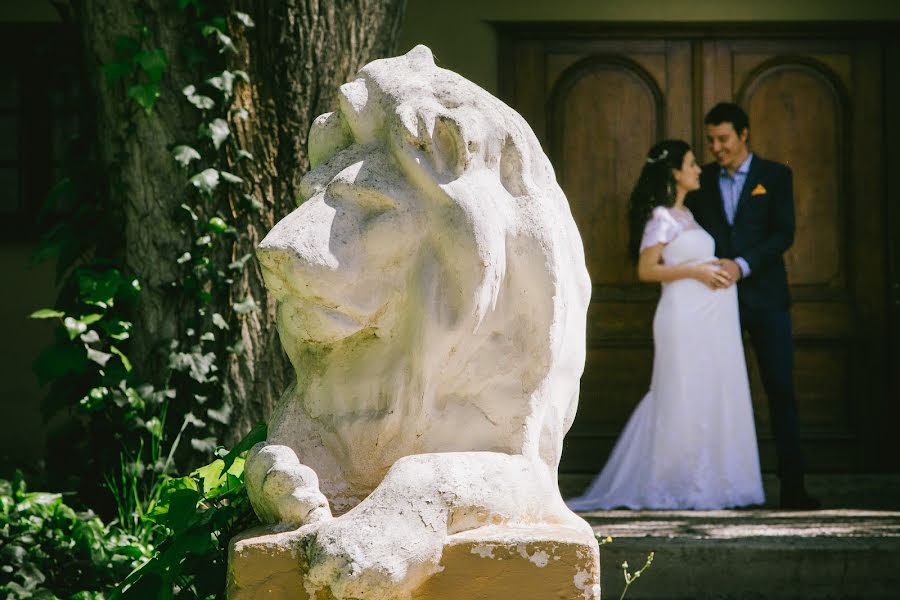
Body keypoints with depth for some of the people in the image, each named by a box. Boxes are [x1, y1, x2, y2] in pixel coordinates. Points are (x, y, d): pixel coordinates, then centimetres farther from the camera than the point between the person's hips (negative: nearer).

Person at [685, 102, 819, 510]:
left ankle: (792, 485, -2)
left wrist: (742, 265, -17)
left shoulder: (775, 176, 3)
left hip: (765, 297, -2)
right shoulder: (702, 181, 11)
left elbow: (784, 233, -6)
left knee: (781, 391, -3)